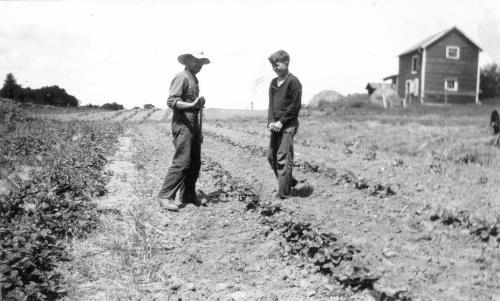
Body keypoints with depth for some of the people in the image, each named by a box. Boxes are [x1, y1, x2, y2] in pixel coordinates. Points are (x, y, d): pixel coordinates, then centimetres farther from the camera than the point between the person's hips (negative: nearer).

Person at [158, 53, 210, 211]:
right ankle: (165, 196, -8)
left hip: (194, 124, 9)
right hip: (182, 124, -9)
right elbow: (171, 101, -17)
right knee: (182, 161, -13)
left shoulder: (194, 80, 20)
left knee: (195, 162, 10)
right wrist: (193, 105, -28)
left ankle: (188, 195, 20)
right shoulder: (182, 78, -8)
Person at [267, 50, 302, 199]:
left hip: (288, 125, -7)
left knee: (283, 158, -9)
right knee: (271, 156, 8)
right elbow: (271, 104, 13)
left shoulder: (293, 81, -8)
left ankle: (284, 192, -3)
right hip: (276, 125, 8)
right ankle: (289, 181, 25)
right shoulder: (273, 83, 14)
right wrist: (271, 121, -3)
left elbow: (296, 105, -11)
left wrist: (281, 122, -14)